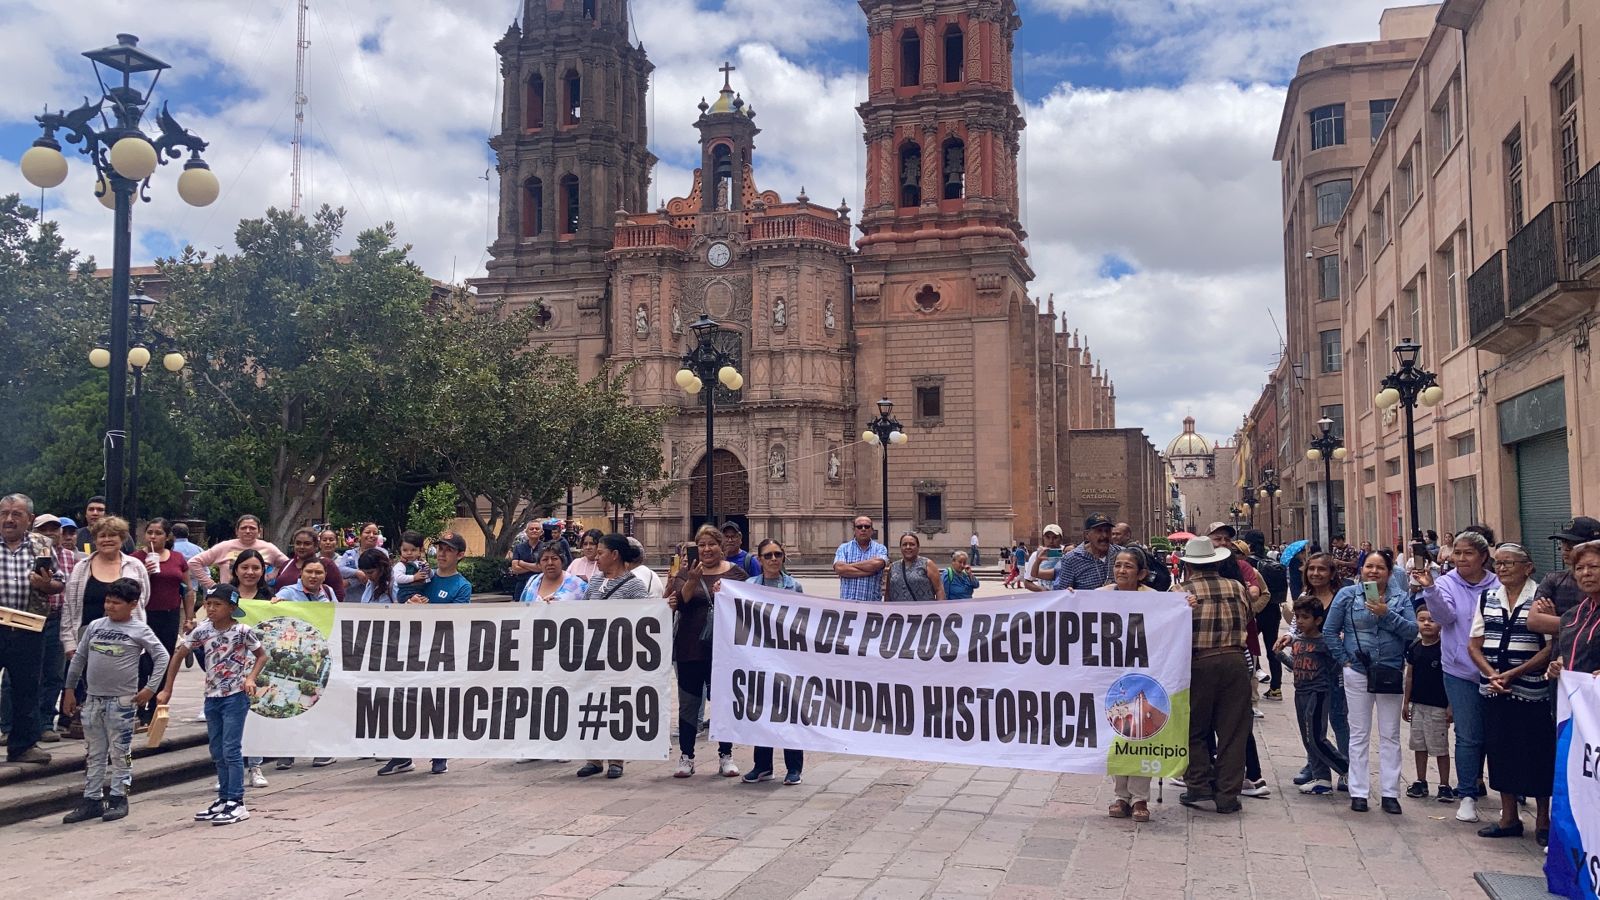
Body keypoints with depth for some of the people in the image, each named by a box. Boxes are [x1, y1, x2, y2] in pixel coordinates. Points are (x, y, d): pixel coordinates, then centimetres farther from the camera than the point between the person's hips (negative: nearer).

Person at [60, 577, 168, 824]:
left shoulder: (139, 630, -5)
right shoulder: (94, 626, 7)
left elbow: (162, 656, -5)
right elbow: (79, 658, 14)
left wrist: (150, 688, -8)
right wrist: (70, 689, 13)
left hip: (122, 701, -4)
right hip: (93, 699, 5)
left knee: (120, 752, 3)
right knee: (95, 753, 11)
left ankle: (118, 799, 11)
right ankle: (92, 800, 18)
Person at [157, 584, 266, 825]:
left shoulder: (242, 631, -12)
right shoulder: (202, 630, -2)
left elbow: (262, 655, -1)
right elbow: (179, 655, 7)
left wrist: (251, 678, -18)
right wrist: (167, 689, 5)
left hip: (235, 696, -5)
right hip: (212, 696, 5)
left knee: (231, 750, -7)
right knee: (217, 753, 12)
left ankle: (236, 803, -1)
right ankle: (224, 799, 23)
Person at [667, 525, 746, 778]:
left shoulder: (735, 573, 4)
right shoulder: (686, 573, 6)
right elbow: (679, 603, -8)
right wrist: (692, 581, -22)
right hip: (691, 648, 1)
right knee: (688, 703, 5)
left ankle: (726, 756, 17)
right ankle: (686, 756, 14)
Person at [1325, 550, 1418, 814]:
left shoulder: (1401, 599, 4)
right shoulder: (1347, 595, 1)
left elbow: (1412, 631, -8)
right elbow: (1331, 631, 2)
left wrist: (1386, 615, -18)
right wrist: (1344, 660, -4)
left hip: (1391, 673, 1)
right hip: (1357, 672, -1)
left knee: (1390, 735, 7)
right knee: (1359, 734, 6)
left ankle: (1390, 793, 14)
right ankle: (1358, 793, 11)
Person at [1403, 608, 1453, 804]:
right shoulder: (1414, 648, 4)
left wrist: (1451, 706, -11)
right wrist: (1406, 702, 12)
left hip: (1438, 706, -5)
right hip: (1417, 704, 5)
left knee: (1441, 747, 2)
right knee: (1419, 745, 11)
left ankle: (1444, 786, 10)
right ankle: (1421, 783, 21)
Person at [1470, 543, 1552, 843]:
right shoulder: (1487, 599, 9)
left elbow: (1551, 647, -12)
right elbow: (1475, 645, 9)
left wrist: (1513, 674, -16)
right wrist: (1492, 675, -7)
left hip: (1532, 692, -5)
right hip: (1494, 693, 5)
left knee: (1536, 754, 2)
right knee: (1500, 750, 11)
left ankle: (1543, 820, 18)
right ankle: (1509, 818, 23)